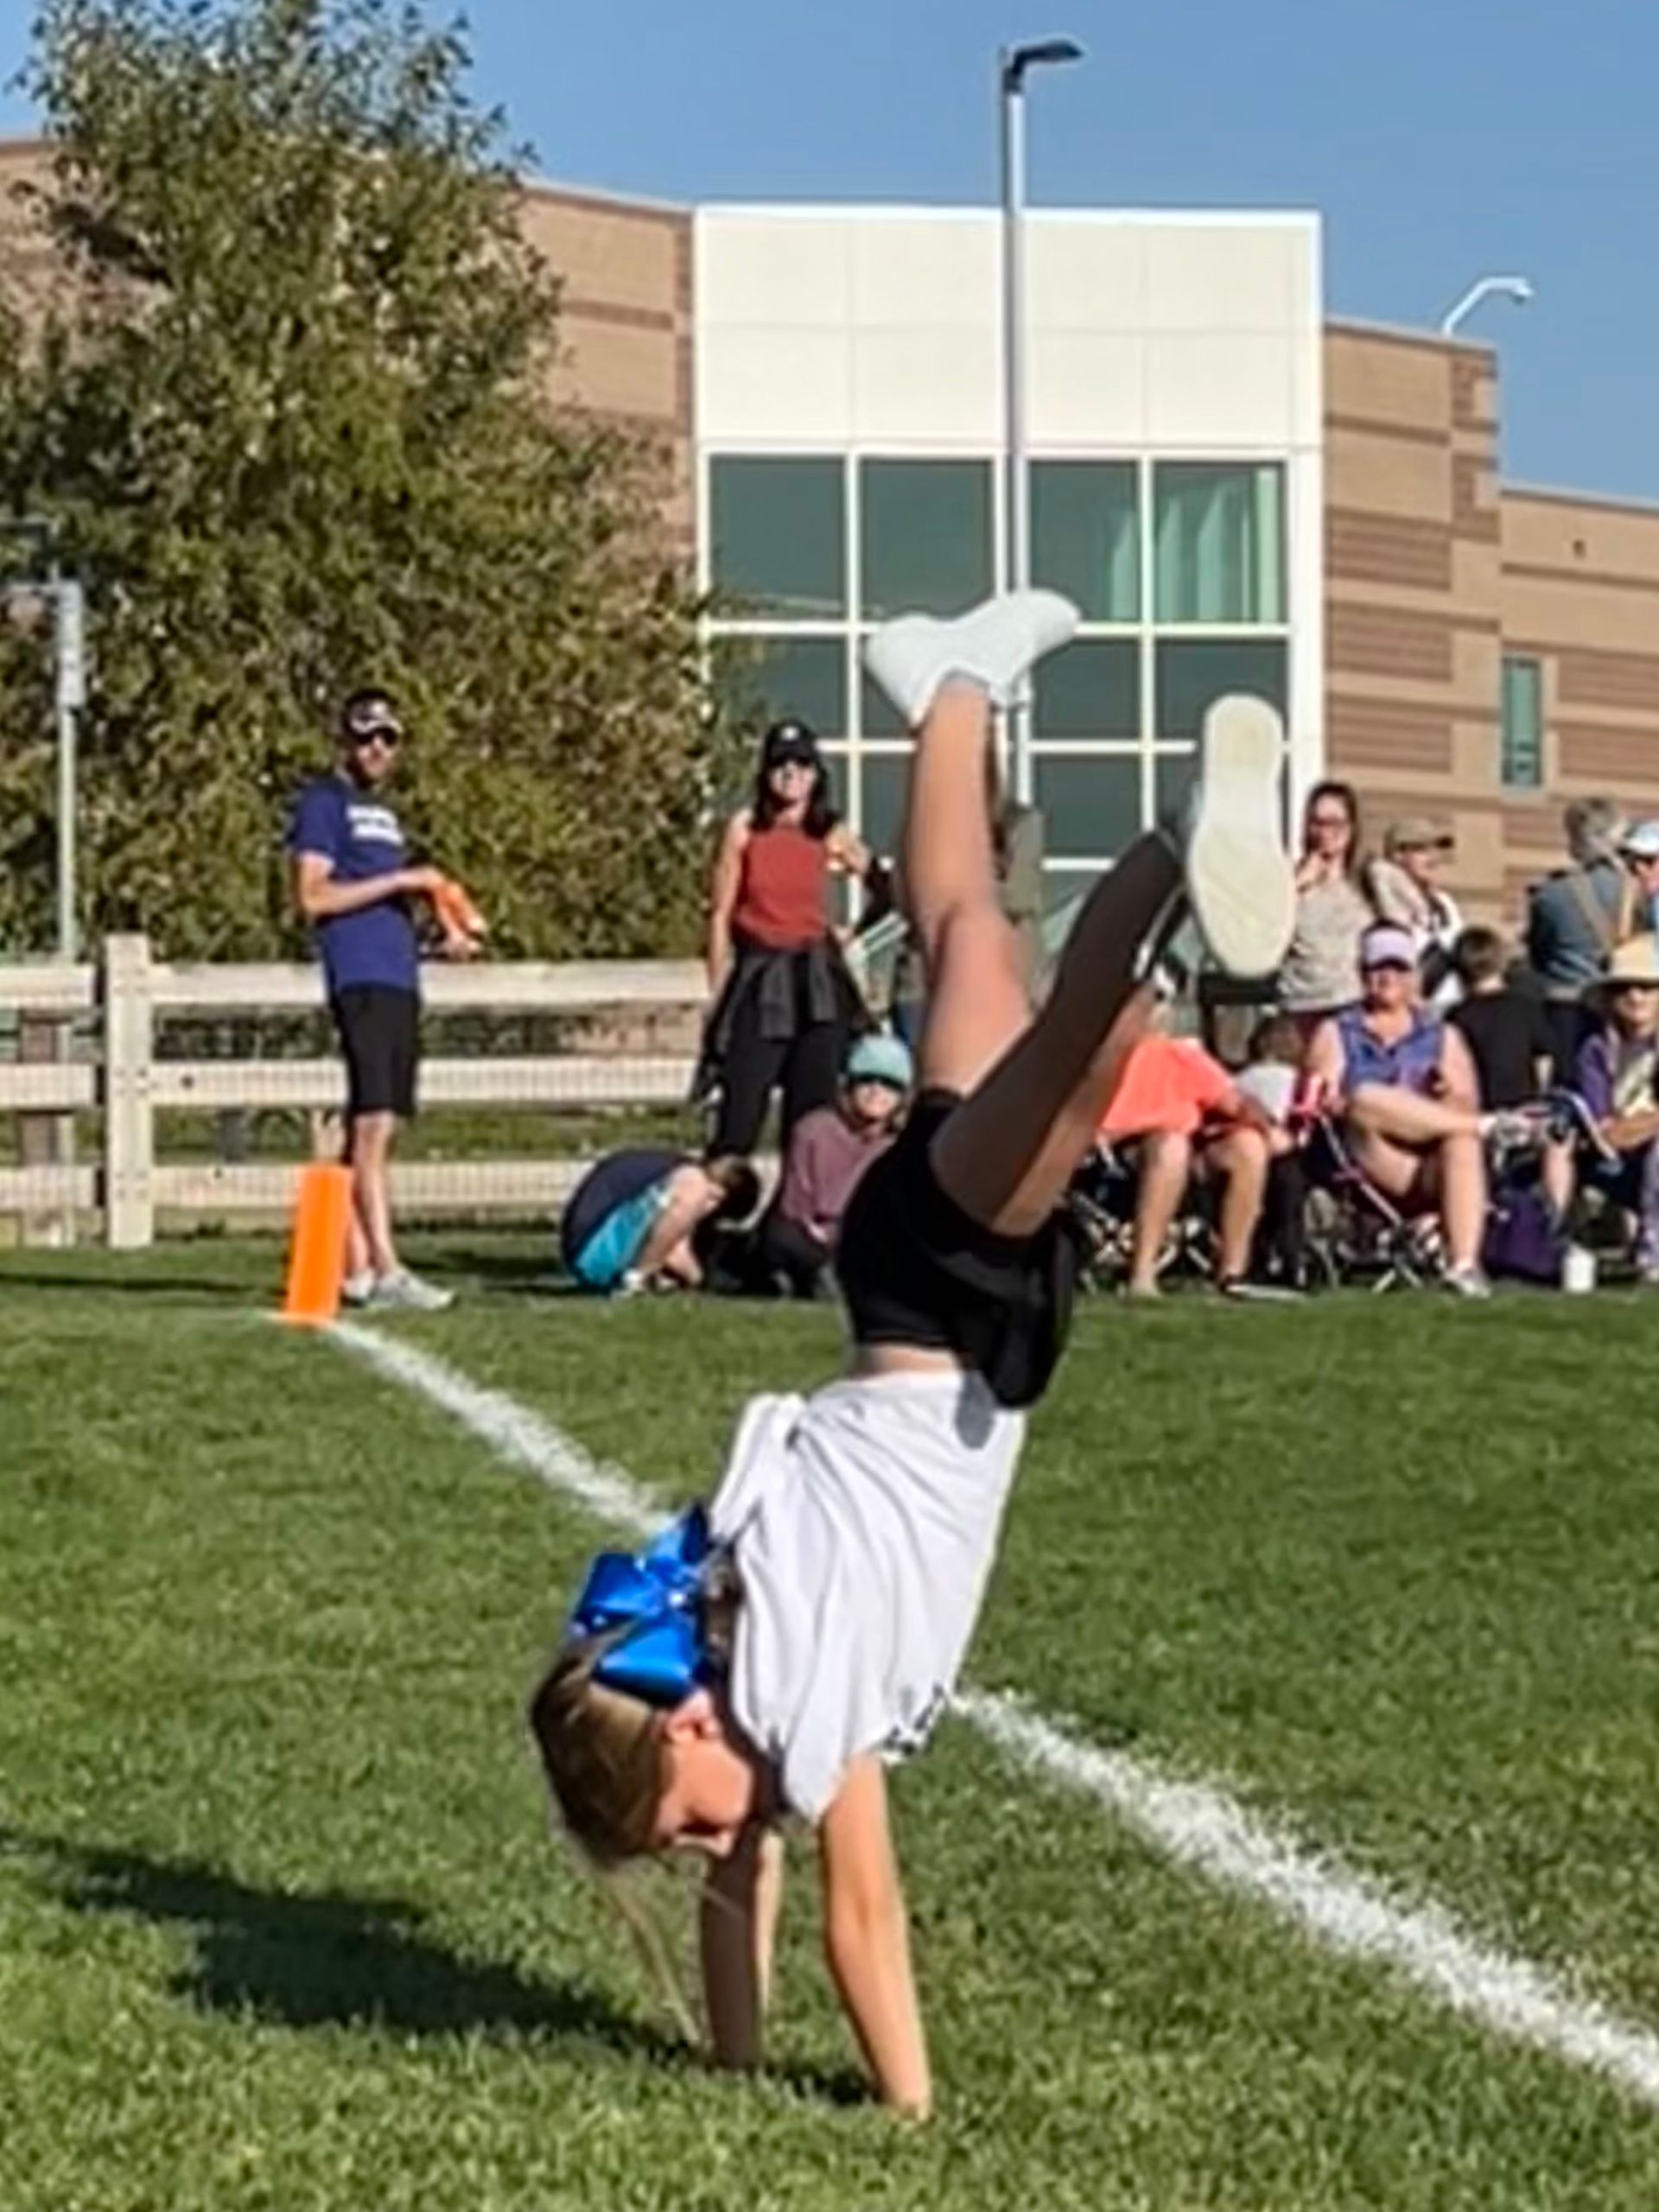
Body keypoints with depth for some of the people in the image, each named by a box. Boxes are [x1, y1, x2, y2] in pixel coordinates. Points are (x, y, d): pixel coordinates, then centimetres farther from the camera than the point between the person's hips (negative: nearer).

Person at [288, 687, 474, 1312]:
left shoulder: (380, 811, 24)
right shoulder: (324, 802, -1)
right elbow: (313, 895, -11)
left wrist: (447, 931, 13)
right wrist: (399, 880, -13)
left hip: (399, 979, 9)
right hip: (360, 980, -9)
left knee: (372, 1128, 8)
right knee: (374, 1122, -15)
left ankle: (356, 1268, 10)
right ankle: (385, 1269, -20)